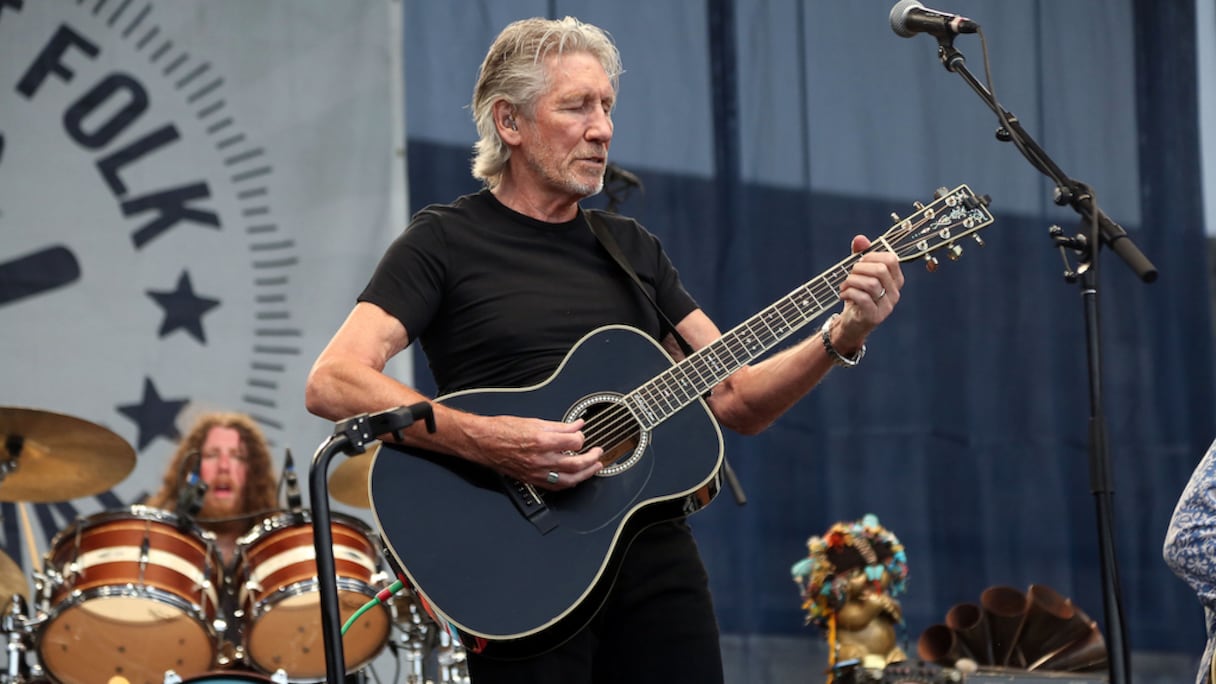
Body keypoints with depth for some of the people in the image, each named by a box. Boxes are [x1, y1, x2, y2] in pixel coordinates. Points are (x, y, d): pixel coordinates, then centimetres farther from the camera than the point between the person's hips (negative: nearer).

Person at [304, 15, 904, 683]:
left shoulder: (631, 248, 16)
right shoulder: (445, 240, -1)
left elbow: (736, 401, 12)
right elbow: (332, 383, -15)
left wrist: (844, 335, -4)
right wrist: (488, 441, -27)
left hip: (656, 553, 5)